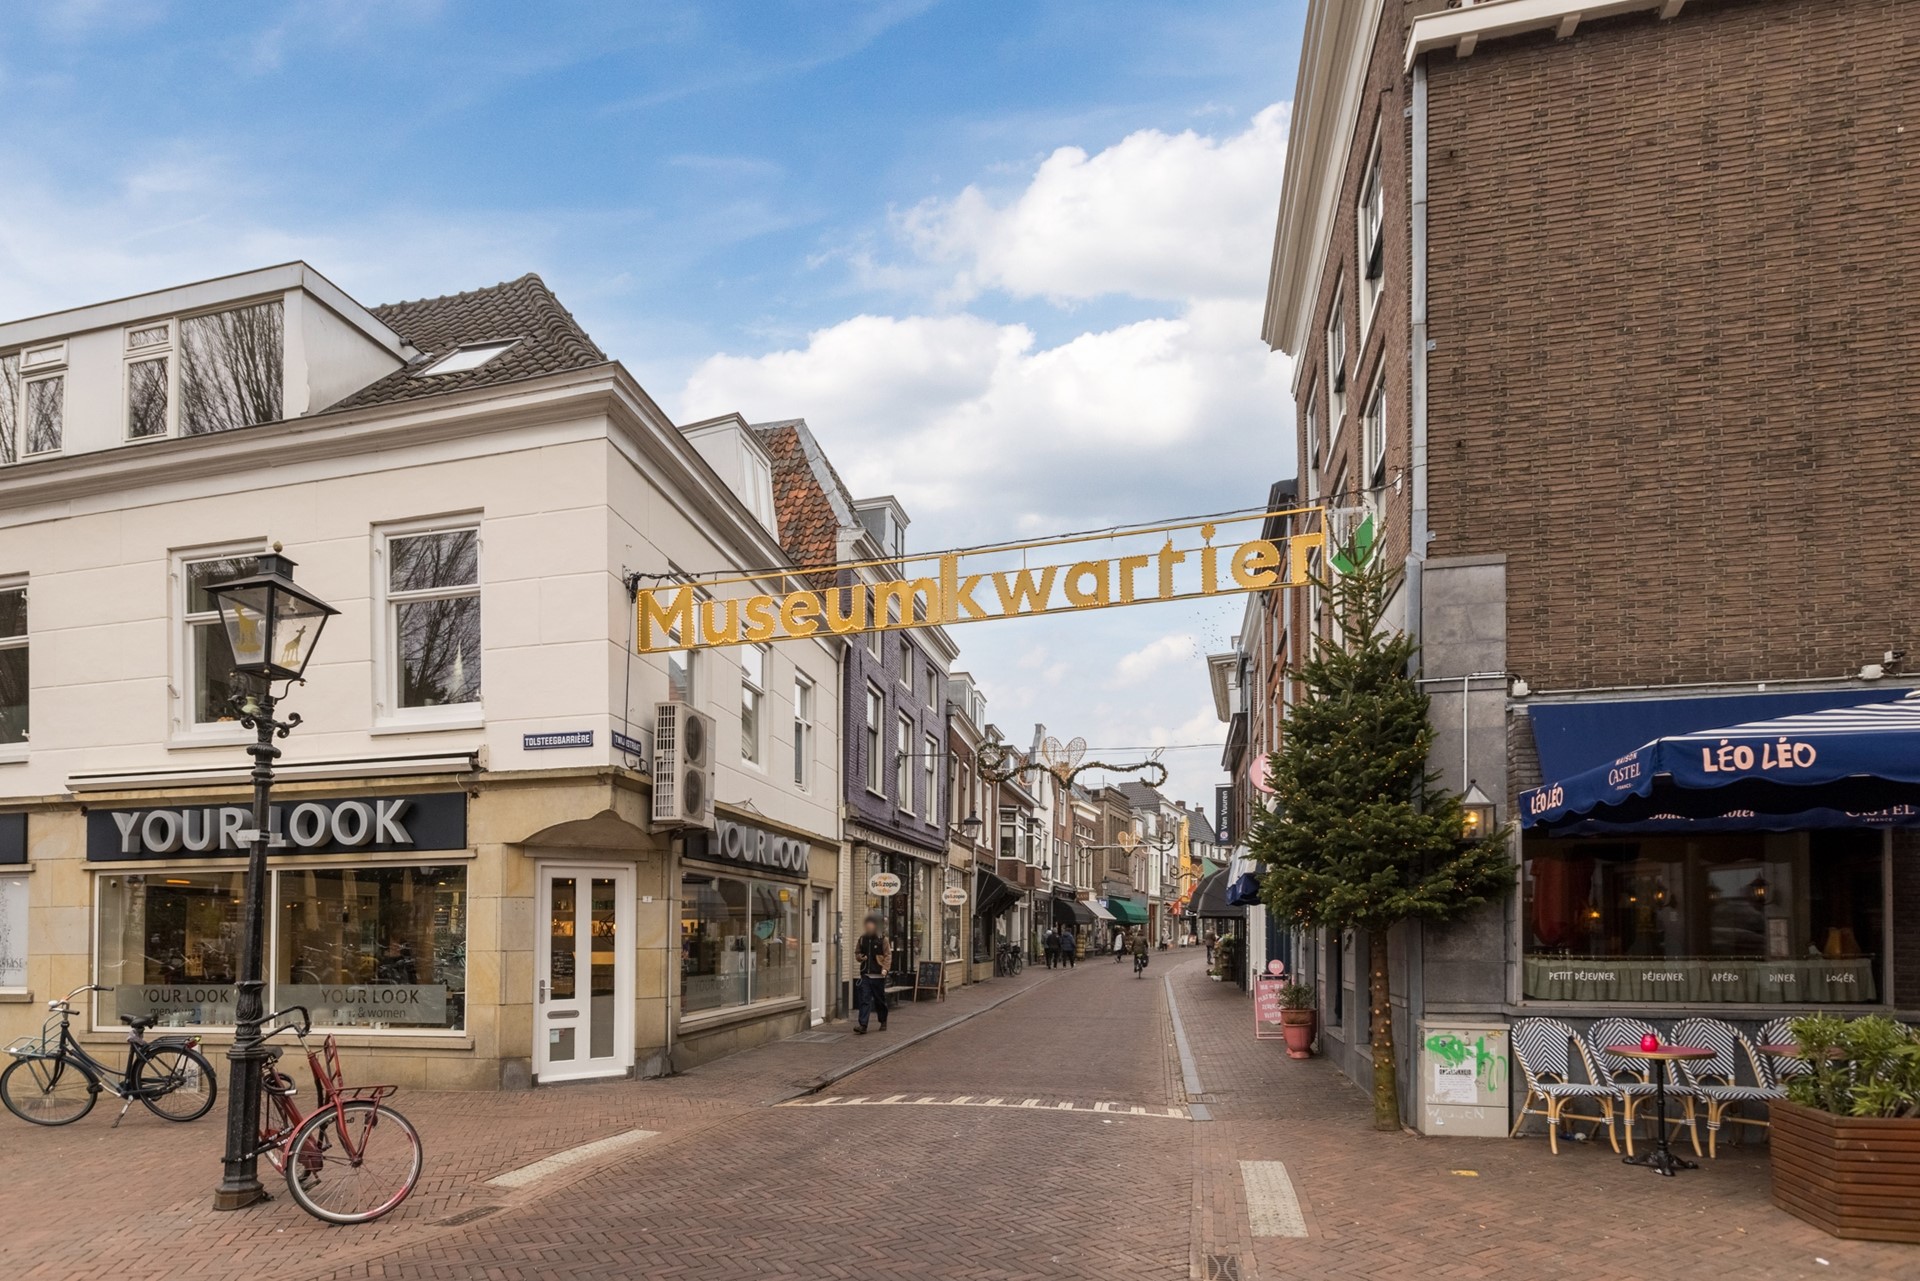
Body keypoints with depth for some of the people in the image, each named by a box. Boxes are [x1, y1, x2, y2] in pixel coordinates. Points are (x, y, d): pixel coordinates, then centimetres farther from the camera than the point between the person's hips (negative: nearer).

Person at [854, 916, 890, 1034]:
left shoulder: (882, 940, -3)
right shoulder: (862, 939, 8)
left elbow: (888, 955, -6)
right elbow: (857, 953, 20)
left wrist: (885, 968, -19)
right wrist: (860, 957, -3)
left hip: (878, 975, -2)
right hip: (865, 975, 3)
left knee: (880, 1000, 10)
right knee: (864, 1000, -7)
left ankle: (883, 1022, 28)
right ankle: (863, 1025, -11)